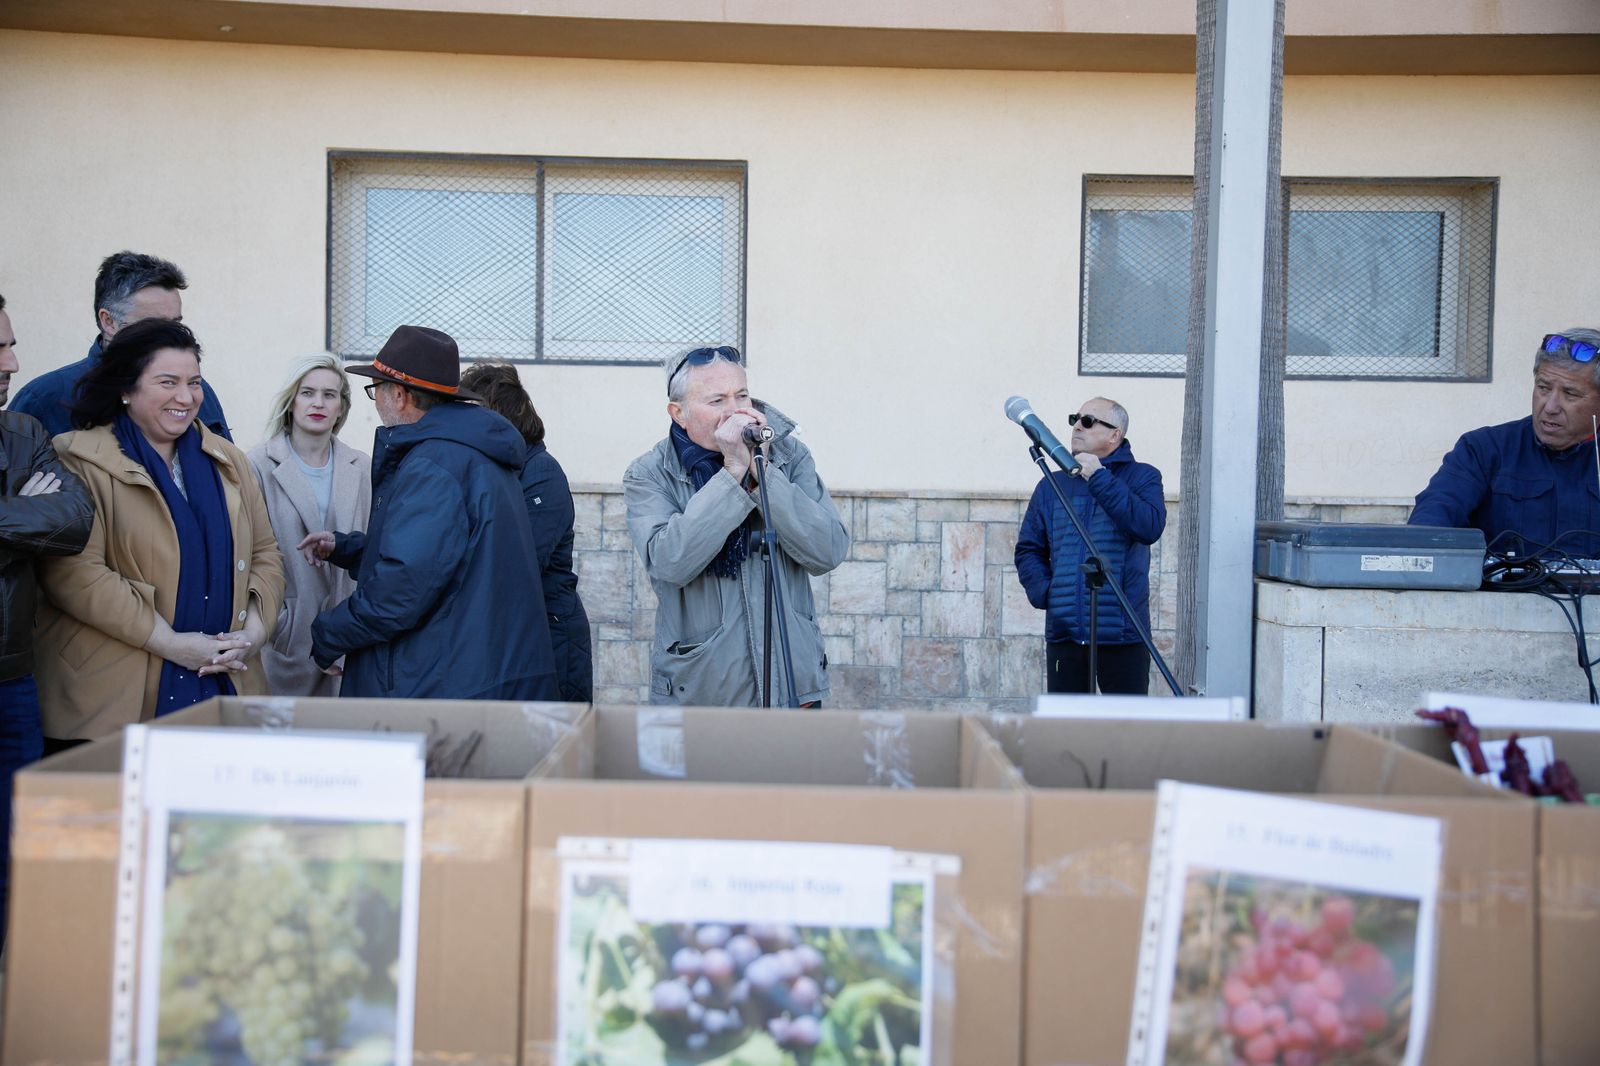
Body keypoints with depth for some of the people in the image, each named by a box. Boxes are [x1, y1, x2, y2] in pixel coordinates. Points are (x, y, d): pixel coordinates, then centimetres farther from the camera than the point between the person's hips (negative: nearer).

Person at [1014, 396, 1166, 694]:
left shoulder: (1142, 477, 2)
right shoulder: (1052, 485, 13)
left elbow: (1150, 527, -17)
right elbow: (1028, 549, 16)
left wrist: (1100, 479, -16)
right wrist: (1043, 592, -2)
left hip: (1123, 634, -4)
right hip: (1064, 632, 4)